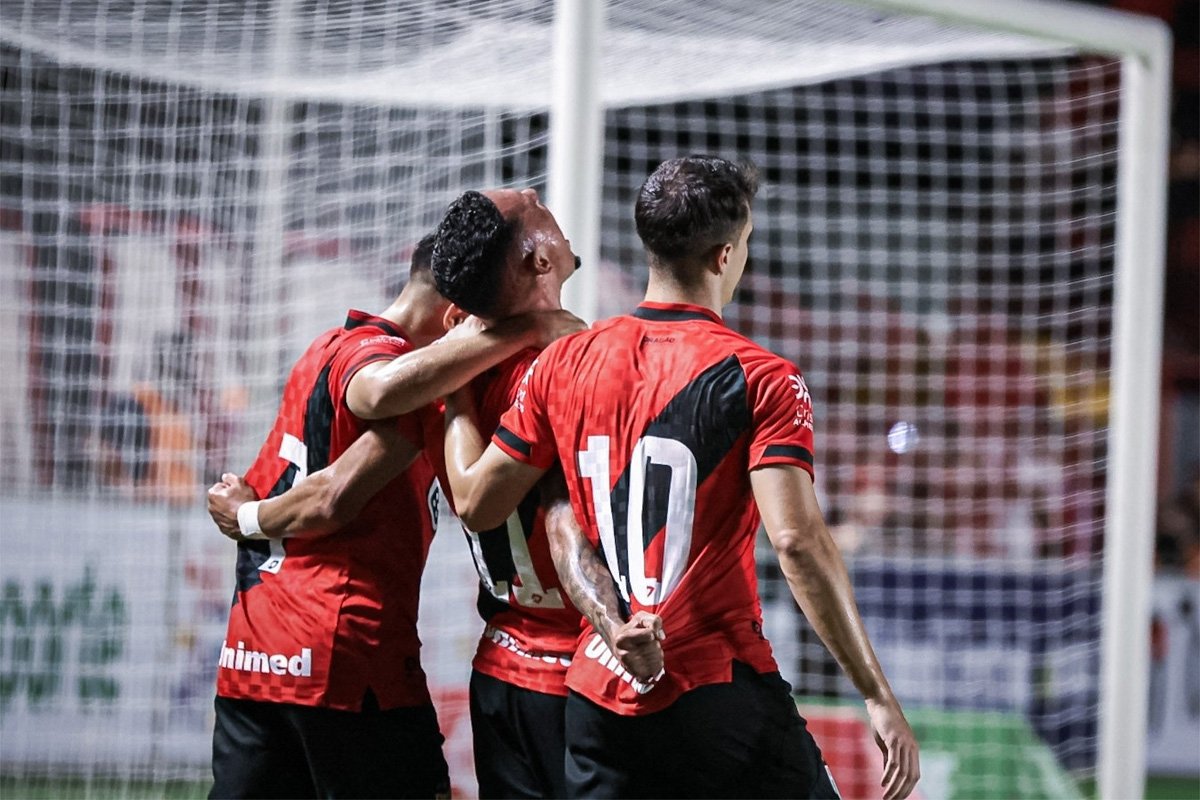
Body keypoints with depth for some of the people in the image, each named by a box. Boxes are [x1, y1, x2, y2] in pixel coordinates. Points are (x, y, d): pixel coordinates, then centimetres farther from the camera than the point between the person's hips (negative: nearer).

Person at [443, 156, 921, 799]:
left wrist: (457, 396, 30)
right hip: (721, 694, -5)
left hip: (597, 701, 5)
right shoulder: (759, 378, -9)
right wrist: (878, 696, -17)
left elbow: (475, 503, 12)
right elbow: (797, 540, -19)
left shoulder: (563, 363, 5)